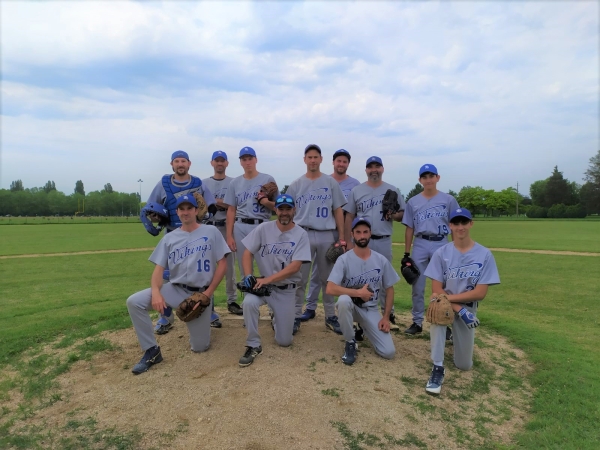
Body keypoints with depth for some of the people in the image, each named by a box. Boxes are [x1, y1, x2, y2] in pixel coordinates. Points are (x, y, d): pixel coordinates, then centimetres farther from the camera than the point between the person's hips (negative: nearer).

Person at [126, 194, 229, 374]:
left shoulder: (211, 232, 0)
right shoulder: (169, 238, 7)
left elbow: (222, 264, -3)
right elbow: (158, 269, 0)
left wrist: (208, 293, -12)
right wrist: (156, 292, -21)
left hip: (201, 293, -2)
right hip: (175, 289, 2)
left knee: (199, 347, -2)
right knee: (134, 302, -22)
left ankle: (200, 323, 33)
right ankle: (152, 350, -7)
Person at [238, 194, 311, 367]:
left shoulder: (301, 235, -9)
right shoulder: (263, 229, -4)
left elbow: (294, 266, -17)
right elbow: (247, 254, -4)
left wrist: (268, 279, -25)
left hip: (287, 290, 0)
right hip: (263, 284, 1)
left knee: (284, 341, 0)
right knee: (249, 302, -34)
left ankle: (277, 319, 37)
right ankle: (253, 346, -12)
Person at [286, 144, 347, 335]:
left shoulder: (331, 183, 6)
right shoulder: (296, 185, 6)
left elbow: (338, 211, 6)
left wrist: (341, 238, 0)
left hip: (326, 236, 1)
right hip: (302, 235, 0)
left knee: (328, 278, 9)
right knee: (300, 278, 4)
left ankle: (331, 316, 22)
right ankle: (296, 316, 15)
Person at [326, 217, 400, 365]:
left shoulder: (381, 260, -4)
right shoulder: (344, 259, -14)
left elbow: (389, 289, 5)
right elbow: (330, 289, -24)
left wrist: (386, 317, -2)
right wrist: (359, 293, -24)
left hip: (371, 310, 3)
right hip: (351, 306, -2)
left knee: (389, 352, -10)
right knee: (343, 300, -39)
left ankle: (363, 329, 21)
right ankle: (350, 343, -13)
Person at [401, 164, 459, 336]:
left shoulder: (448, 200, 3)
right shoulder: (413, 202, 7)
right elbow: (409, 229, 8)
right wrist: (406, 253, 4)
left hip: (441, 245, -1)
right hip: (420, 246, 2)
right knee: (417, 287, 7)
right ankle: (417, 322, 19)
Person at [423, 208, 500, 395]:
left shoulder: (484, 255, -11)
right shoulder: (441, 253, -10)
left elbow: (480, 293, -15)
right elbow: (437, 290, -12)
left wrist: (448, 297, -21)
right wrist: (459, 309, -24)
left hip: (468, 307, 1)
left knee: (464, 365, 5)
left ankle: (457, 334, 38)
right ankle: (438, 368, -29)